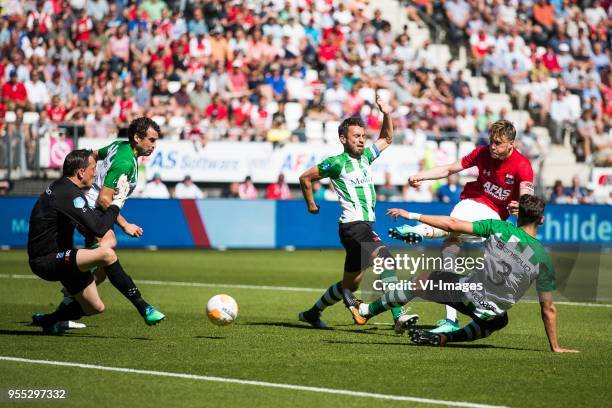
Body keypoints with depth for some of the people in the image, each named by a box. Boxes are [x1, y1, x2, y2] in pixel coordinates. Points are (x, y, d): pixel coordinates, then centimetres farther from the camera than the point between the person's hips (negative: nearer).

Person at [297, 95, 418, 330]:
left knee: (350, 284, 15)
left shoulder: (365, 156, 13)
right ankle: (398, 316, -31)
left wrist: (386, 115, 13)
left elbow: (387, 139, 29)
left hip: (365, 227, 9)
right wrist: (311, 204, 12)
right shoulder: (337, 163, -7)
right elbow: (305, 178, 2)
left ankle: (312, 313, 31)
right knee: (387, 259, -26)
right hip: (353, 225, -9)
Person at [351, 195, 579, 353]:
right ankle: (445, 338, 21)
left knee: (422, 281, 24)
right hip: (490, 311, 1)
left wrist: (412, 216, -1)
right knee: (500, 321, 39)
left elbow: (453, 225, -10)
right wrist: (555, 347, 6)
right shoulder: (543, 258, -8)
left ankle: (366, 310, 35)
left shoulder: (499, 228, -9)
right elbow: (548, 310, -4)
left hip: (469, 291, -1)